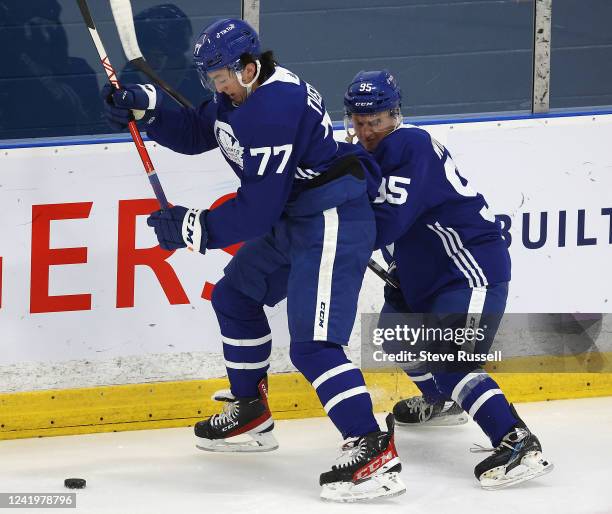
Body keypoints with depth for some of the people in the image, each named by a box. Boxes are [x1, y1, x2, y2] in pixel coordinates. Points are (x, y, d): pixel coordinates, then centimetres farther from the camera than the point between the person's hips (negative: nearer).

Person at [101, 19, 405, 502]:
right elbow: (197, 133, 20)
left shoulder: (273, 108, -24)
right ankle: (250, 413, 37)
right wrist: (146, 107, 5)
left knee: (312, 343, -21)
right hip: (295, 221, 12)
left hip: (332, 223, -12)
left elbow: (258, 209, -23)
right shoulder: (244, 93, 8)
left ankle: (374, 452, -28)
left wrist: (194, 228, -16)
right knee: (235, 295, 25)